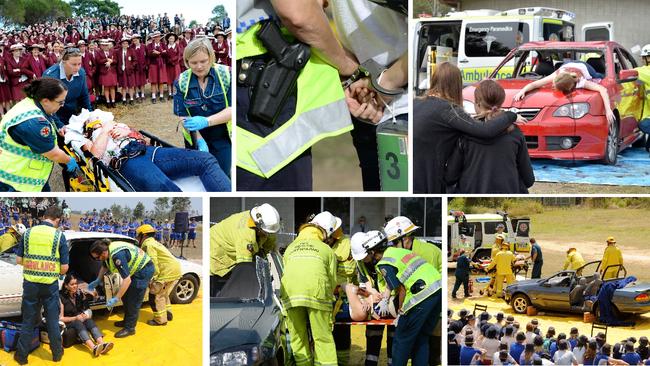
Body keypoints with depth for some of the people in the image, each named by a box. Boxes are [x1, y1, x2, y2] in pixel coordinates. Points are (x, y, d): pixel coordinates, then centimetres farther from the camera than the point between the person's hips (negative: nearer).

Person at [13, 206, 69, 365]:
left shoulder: (28, 233, 0)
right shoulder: (59, 236, -6)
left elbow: (18, 260, 3)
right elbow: (64, 267, -5)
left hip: (30, 284, 2)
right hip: (50, 285, -2)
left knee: (28, 321, 12)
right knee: (53, 321, 13)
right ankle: (57, 353, 23)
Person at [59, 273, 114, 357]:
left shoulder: (79, 293, 4)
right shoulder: (61, 297, -9)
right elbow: (61, 318, -9)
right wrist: (75, 318, -20)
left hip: (80, 319, 4)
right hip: (68, 323, -4)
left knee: (89, 320, -29)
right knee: (78, 324, -36)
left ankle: (102, 344, -53)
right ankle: (93, 348, -61)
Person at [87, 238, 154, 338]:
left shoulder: (117, 256, -36)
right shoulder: (107, 250, -8)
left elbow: (127, 280, -36)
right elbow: (104, 267, 17)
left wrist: (116, 299, -33)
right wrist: (97, 281, 12)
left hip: (144, 269, -10)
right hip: (135, 269, 10)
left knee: (134, 301, -8)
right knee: (125, 296, 16)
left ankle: (130, 328, 0)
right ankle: (127, 321, 29)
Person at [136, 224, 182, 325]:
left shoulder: (148, 245, -8)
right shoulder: (154, 243, 24)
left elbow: (153, 263, -17)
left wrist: (153, 279, -16)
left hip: (168, 271, -10)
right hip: (176, 270, 10)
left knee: (155, 295, -1)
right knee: (163, 293, 26)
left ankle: (160, 320, 3)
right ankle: (168, 314, 34)